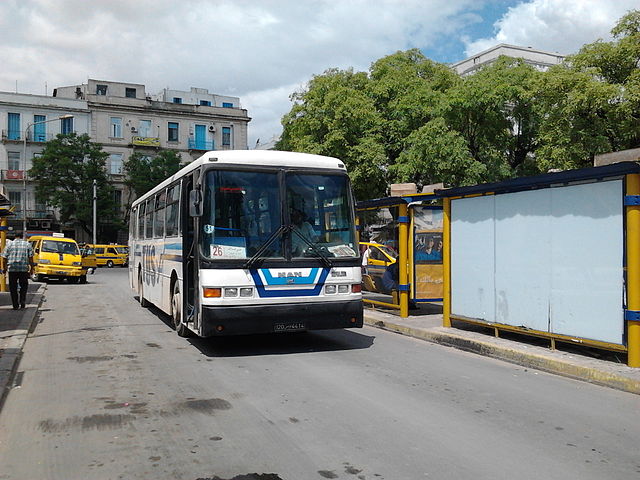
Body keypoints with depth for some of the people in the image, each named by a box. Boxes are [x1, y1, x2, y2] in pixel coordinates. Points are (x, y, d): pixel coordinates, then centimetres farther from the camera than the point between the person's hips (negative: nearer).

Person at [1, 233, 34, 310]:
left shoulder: (9, 245, 7)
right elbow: (31, 258, 0)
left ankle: (15, 305, 8)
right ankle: (22, 301, 1)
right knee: (24, 286, 16)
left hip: (12, 269, 0)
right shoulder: (27, 245, 5)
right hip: (24, 269, 0)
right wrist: (31, 268, 7)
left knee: (13, 287, 7)